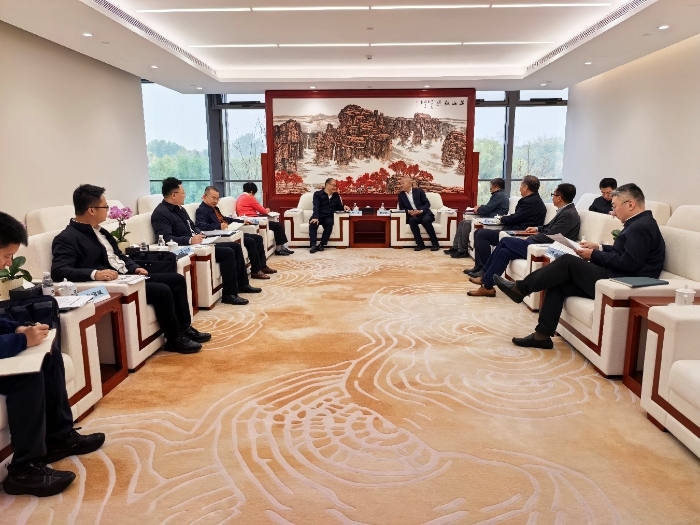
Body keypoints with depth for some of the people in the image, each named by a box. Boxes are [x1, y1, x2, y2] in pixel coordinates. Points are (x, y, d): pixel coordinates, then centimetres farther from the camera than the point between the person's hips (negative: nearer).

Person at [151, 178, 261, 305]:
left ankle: (242, 284, 16)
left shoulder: (179, 208, 16)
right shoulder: (161, 213, -14)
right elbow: (166, 239, -26)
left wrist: (199, 234, 3)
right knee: (227, 252, -21)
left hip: (196, 244, 10)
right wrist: (190, 240, -34)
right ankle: (229, 294, -14)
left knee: (235, 246, 7)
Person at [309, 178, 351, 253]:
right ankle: (313, 245, -35)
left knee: (330, 223, -34)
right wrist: (315, 217, -29)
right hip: (318, 216, -2)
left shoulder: (336, 195, 17)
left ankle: (321, 244, -28)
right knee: (313, 223, -36)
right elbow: (316, 207, -11)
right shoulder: (318, 194, 3)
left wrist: (344, 207, -3)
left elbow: (339, 207, 23)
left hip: (328, 217, 2)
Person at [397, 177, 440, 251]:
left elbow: (427, 203, 0)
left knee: (426, 220, -35)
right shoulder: (401, 194, 11)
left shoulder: (419, 191, 4)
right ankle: (420, 244, -26)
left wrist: (421, 211, -18)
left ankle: (435, 243, -22)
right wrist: (408, 211, -12)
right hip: (413, 215, 1)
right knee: (412, 220, -34)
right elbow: (401, 208, 9)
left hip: (424, 213, -1)